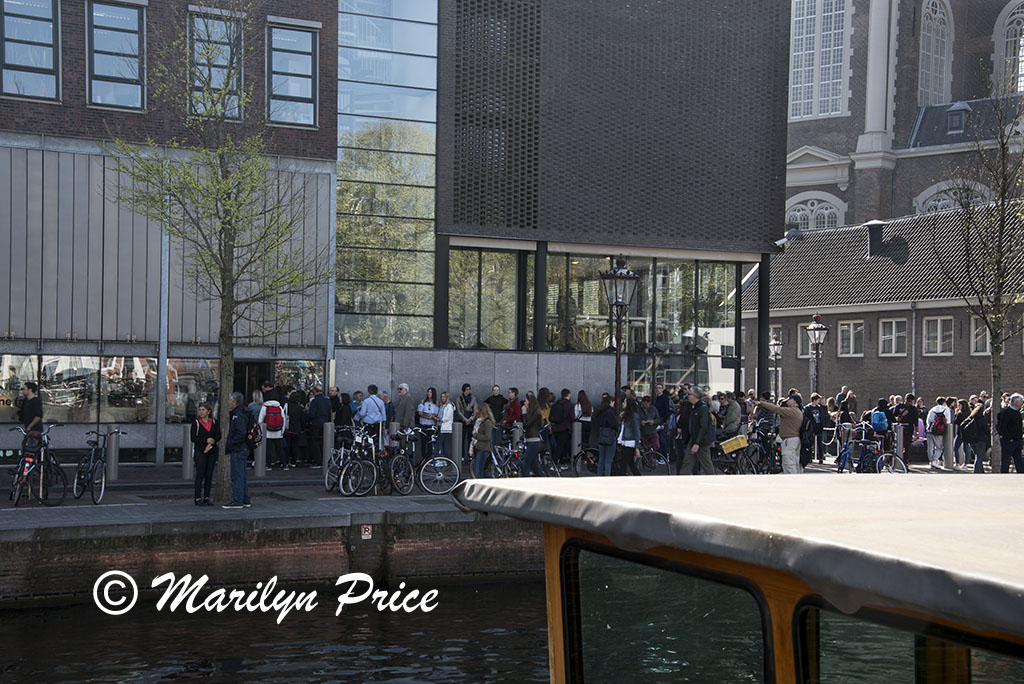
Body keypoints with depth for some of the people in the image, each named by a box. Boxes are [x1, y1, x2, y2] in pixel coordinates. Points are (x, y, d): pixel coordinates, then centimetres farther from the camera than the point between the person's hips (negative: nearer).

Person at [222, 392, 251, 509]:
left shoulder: (238, 416, -16)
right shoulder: (237, 414, 17)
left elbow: (241, 433, -26)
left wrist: (229, 445, -18)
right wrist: (229, 446, 17)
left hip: (238, 451, -11)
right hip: (241, 450, 11)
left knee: (237, 476, -7)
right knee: (241, 476, 14)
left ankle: (237, 501, -5)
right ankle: (245, 500, 18)